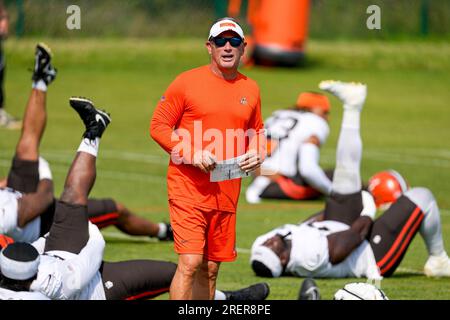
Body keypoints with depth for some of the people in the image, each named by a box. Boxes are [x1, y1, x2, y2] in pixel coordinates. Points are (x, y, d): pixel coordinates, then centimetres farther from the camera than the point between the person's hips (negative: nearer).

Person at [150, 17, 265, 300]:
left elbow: (257, 131, 24)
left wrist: (257, 155, 2)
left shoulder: (250, 89, 11)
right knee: (190, 263, -15)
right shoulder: (187, 82, -4)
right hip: (188, 186, -5)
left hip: (227, 190, 5)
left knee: (211, 268, 10)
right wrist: (192, 154, -17)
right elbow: (159, 127, -3)